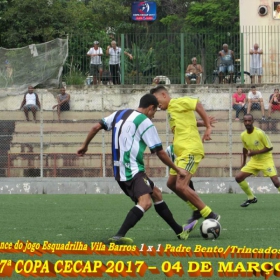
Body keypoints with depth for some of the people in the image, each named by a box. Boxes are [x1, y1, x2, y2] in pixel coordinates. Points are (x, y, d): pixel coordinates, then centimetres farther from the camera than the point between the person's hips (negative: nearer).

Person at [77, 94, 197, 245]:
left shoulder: (119, 114, 14)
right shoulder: (145, 122, -7)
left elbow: (96, 127, 15)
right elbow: (160, 152, -5)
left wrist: (85, 145, 29)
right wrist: (178, 170, 5)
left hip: (120, 170, 9)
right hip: (133, 171, -9)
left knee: (156, 193, 21)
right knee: (145, 202, -26)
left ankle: (180, 231, 30)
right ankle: (119, 235, -40)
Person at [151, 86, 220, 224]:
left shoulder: (177, 103, -7)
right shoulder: (170, 110, 22)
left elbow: (197, 104, -17)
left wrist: (208, 127, -18)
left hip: (190, 150, -11)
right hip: (181, 152, 11)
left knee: (181, 186, -19)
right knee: (171, 184, 19)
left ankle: (210, 215, -15)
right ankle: (197, 210, 24)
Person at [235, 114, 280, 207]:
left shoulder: (260, 133, -21)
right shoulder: (243, 135, -4)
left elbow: (269, 147, -17)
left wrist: (256, 152, -25)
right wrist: (243, 162, 18)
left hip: (266, 160, -6)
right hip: (254, 161, 6)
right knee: (238, 177, -4)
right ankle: (251, 198, 13)